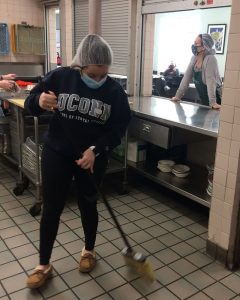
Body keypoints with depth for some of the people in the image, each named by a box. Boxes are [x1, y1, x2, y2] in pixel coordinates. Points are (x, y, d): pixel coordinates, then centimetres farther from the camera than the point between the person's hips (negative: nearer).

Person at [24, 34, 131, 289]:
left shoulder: (114, 91, -7)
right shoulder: (60, 77, -9)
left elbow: (117, 129, -5)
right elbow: (30, 104, -4)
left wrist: (95, 150, -20)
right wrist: (40, 101, -28)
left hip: (93, 157, 0)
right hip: (56, 153, 0)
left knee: (88, 205, 14)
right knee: (51, 208, 6)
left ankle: (89, 251, 40)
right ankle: (43, 265, 24)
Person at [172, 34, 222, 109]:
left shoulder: (210, 59, -21)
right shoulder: (194, 58, 0)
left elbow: (211, 80, -29)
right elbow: (187, 77, 2)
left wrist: (213, 103, -34)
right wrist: (178, 96, 1)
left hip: (215, 99, -7)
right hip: (203, 100, 7)